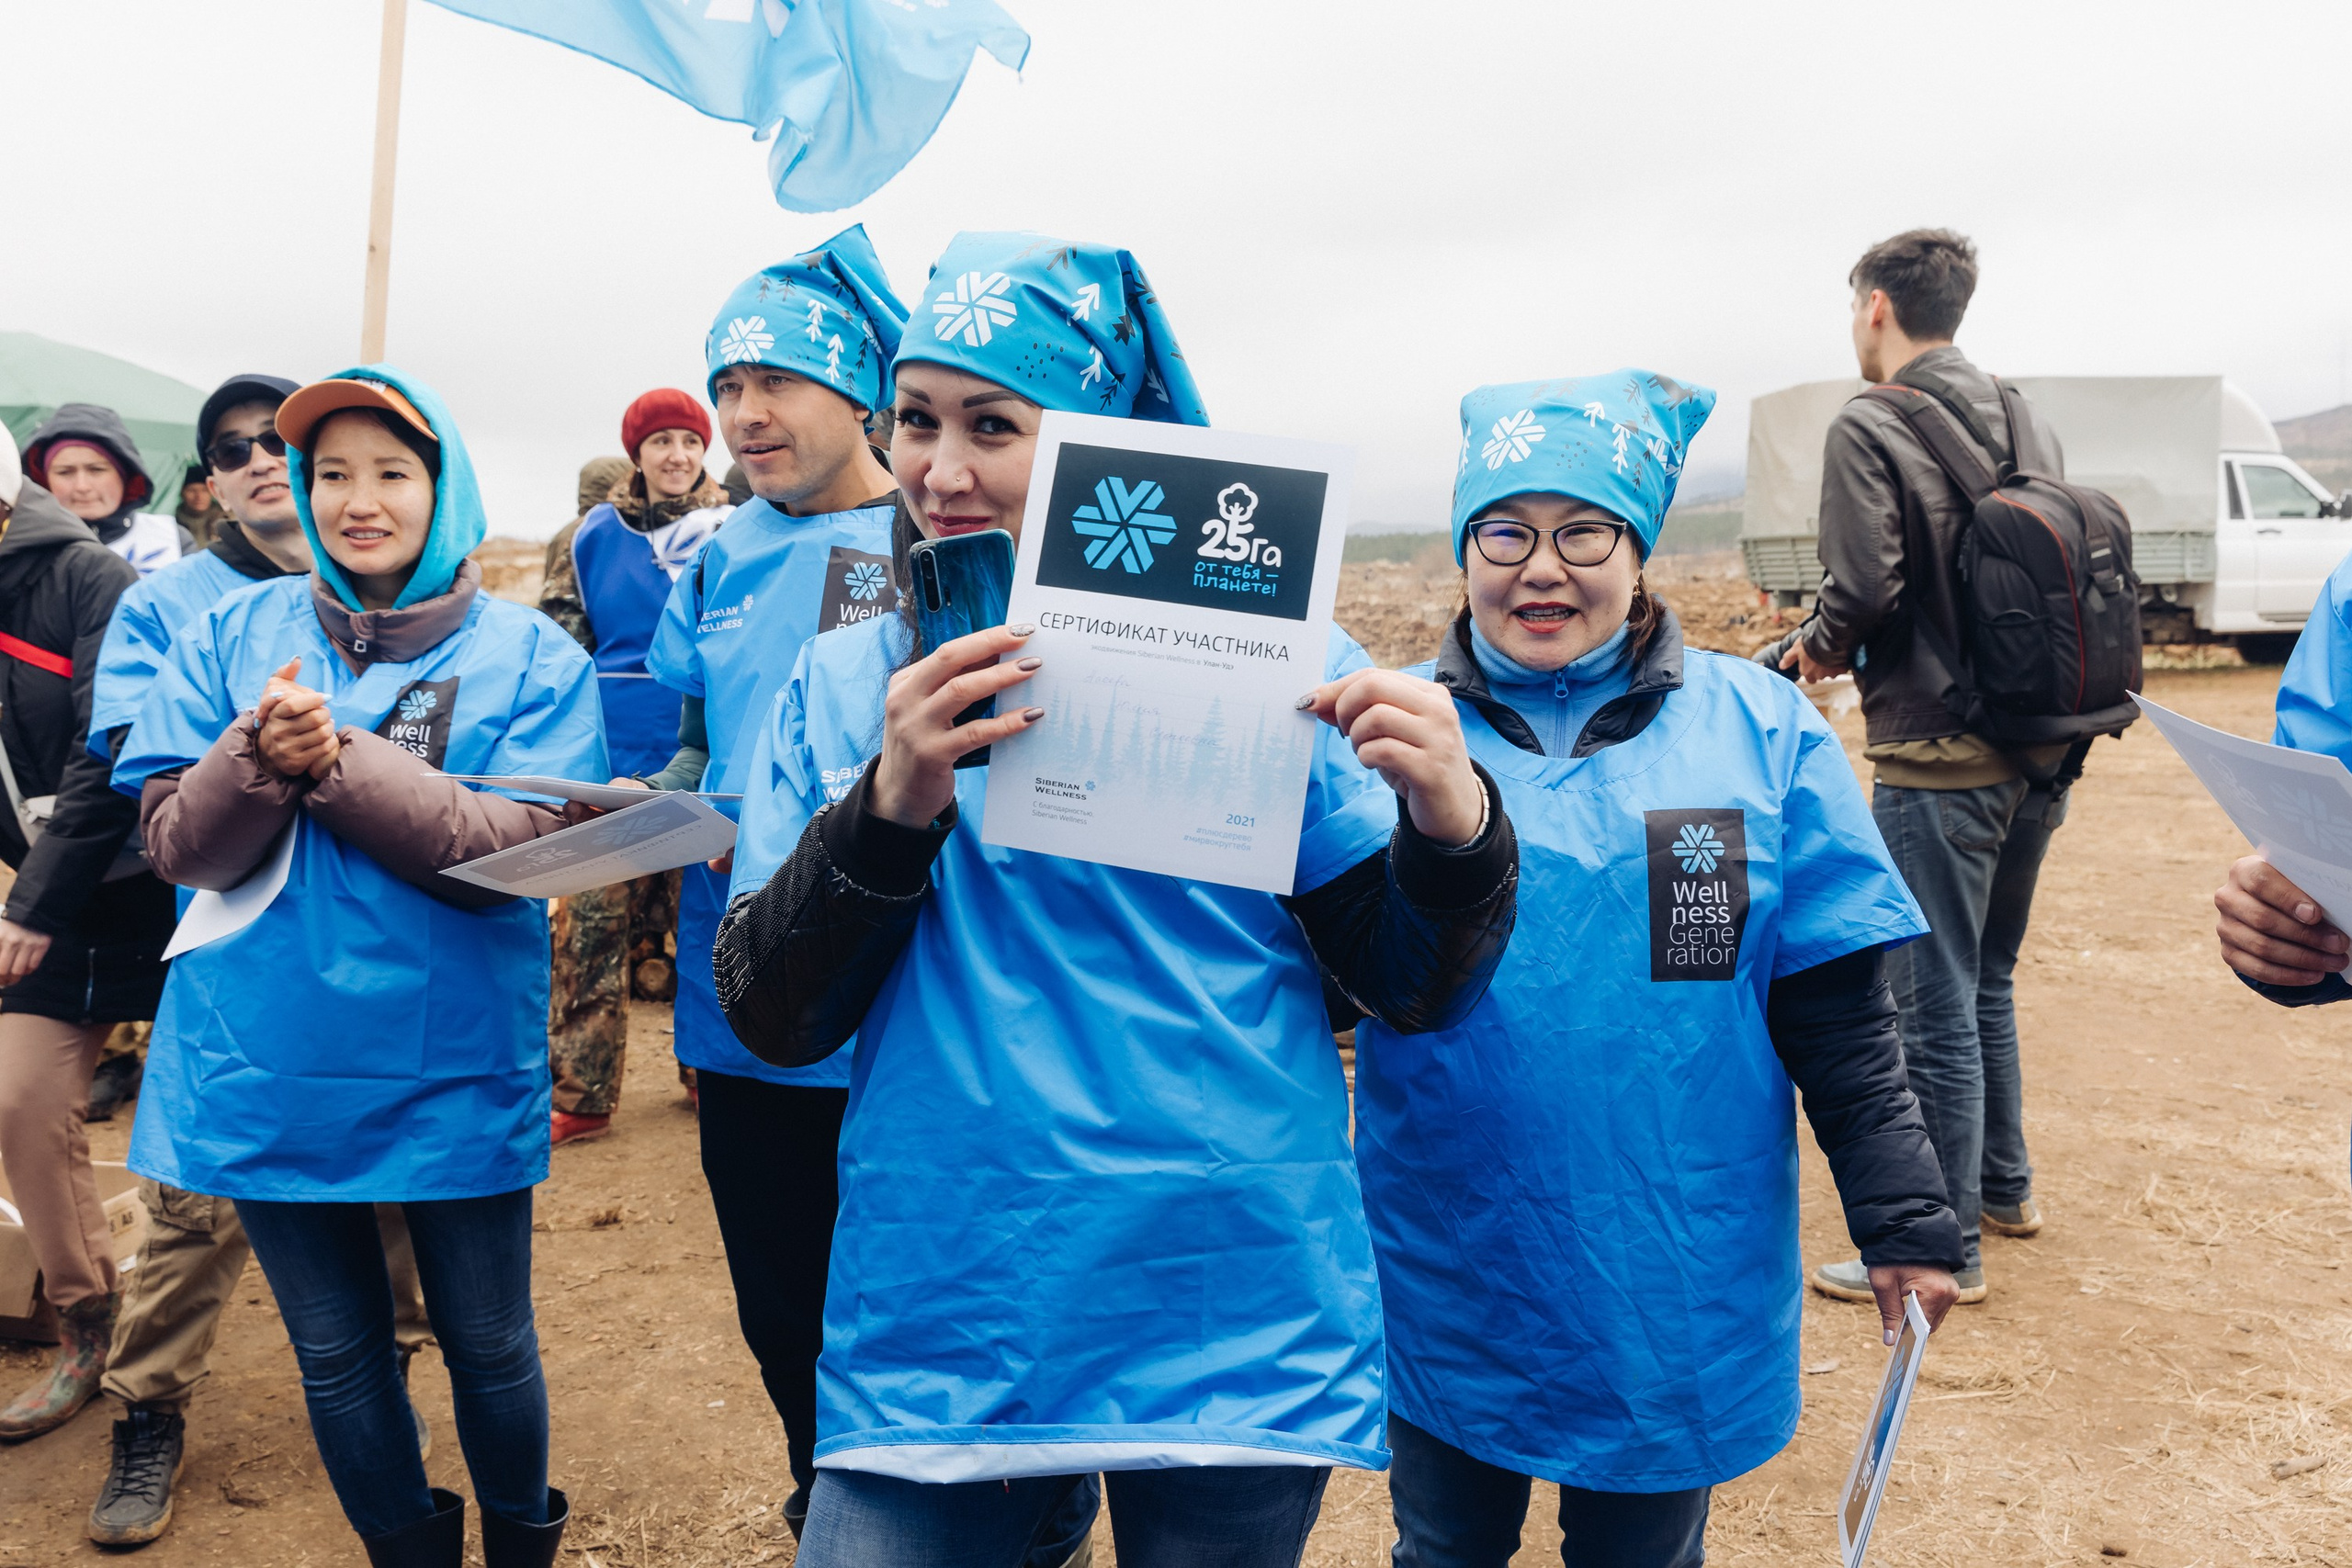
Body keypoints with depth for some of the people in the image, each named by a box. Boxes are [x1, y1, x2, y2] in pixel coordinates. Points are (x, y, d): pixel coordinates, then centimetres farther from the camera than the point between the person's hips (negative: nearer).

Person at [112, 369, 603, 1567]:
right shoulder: (233, 634, 3)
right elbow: (177, 843, -2)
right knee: (336, 1353, 16)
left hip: (454, 1074, -2)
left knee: (487, 1345, 12)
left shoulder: (531, 655, -4)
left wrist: (335, 759, -23)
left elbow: (518, 851, -16)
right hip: (268, 1067, 2)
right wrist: (259, 754, -22)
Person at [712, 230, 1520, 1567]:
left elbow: (1418, 990, -1)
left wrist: (1455, 828, -22)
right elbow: (769, 1019, -3)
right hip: (934, 1342, 1)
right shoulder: (843, 686, 3)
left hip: (1240, 1339, 0)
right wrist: (891, 805, -20)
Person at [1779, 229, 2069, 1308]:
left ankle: (1946, 1247, 11)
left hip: (1938, 764, -8)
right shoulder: (2029, 425, 11)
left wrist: (1819, 647, 2)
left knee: (1935, 1006, 1)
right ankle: (2003, 1188, 36)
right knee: (1987, 980, 22)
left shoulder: (1869, 430, -12)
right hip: (2037, 753, 8)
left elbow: (1866, 590, -19)